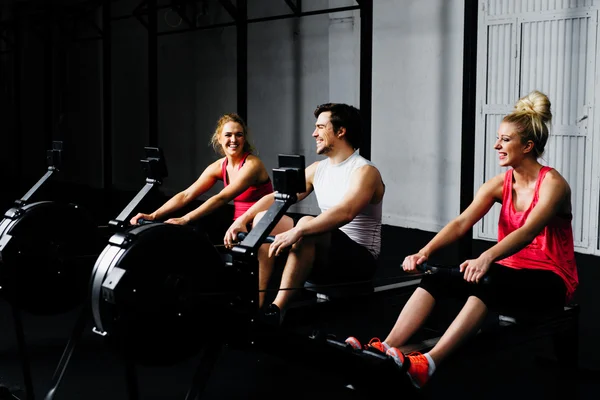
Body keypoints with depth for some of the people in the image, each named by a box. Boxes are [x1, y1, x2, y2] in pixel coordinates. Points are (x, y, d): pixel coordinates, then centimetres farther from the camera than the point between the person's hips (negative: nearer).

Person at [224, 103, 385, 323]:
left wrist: (297, 232, -42)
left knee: (306, 223, -35)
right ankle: (255, 304, -14)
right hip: (324, 254, 8)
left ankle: (276, 310, -34)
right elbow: (277, 197, 8)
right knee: (264, 219, -6)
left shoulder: (365, 172, -14)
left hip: (359, 260, -8)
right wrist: (243, 219, -8)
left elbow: (345, 212, -33)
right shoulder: (318, 169, 12)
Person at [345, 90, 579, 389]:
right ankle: (385, 348, -33)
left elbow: (528, 231, -32)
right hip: (510, 270, 6)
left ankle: (427, 364, -52)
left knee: (485, 283, -38)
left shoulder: (552, 184, -14)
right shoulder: (500, 184, 4)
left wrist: (486, 258, -49)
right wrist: (425, 252, -27)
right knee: (437, 277, -20)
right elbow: (461, 223, -10)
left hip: (548, 282, -6)